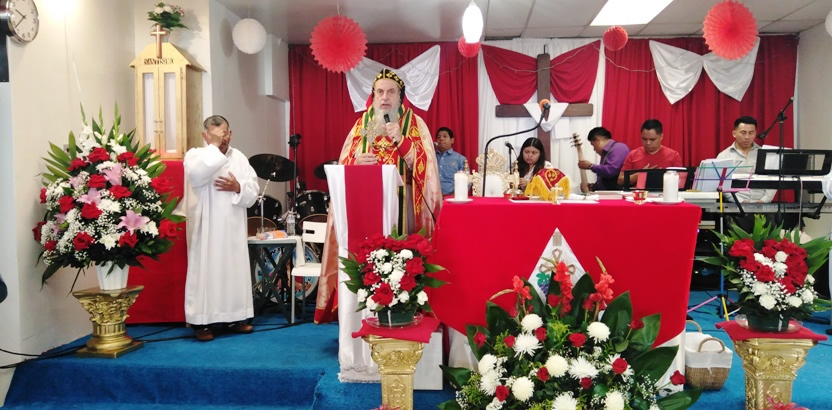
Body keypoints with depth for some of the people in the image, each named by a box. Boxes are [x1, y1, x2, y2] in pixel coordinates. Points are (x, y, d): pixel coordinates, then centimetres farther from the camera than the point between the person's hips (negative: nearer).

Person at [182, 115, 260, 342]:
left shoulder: (239, 157, 9)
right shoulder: (194, 154, -1)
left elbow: (254, 190, 5)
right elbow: (197, 174, -25)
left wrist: (238, 188, -15)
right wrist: (213, 145, -20)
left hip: (232, 228, 4)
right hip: (205, 227, -4)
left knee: (235, 269, 8)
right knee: (205, 270, -4)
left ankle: (235, 318, 17)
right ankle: (201, 321, 2)